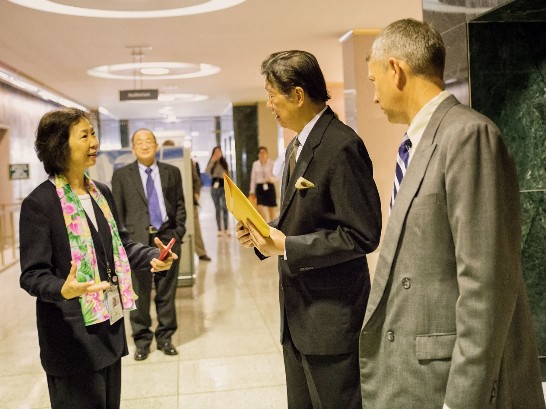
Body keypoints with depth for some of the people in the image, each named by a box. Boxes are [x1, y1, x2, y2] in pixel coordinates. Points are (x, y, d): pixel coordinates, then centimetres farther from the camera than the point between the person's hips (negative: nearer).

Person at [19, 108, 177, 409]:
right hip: (73, 338, -7)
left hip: (111, 327, 7)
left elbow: (121, 244, 15)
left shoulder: (101, 193, 10)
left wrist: (153, 257, -3)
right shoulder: (39, 203, -13)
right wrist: (63, 289, -35)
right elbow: (33, 274, -15)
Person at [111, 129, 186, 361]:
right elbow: (117, 211, 5)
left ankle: (165, 337, 22)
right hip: (137, 240, -1)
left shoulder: (172, 172, 10)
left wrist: (179, 231, 0)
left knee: (167, 292, 8)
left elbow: (180, 204, 11)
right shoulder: (121, 175, 6)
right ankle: (142, 340, 19)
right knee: (139, 294, 4)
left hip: (167, 238, 1)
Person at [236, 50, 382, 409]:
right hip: (297, 312, 9)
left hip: (331, 315, -9)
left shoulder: (342, 145, -18)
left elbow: (363, 235, -22)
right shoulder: (297, 147, 12)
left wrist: (287, 246, -20)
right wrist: (266, 233, 1)